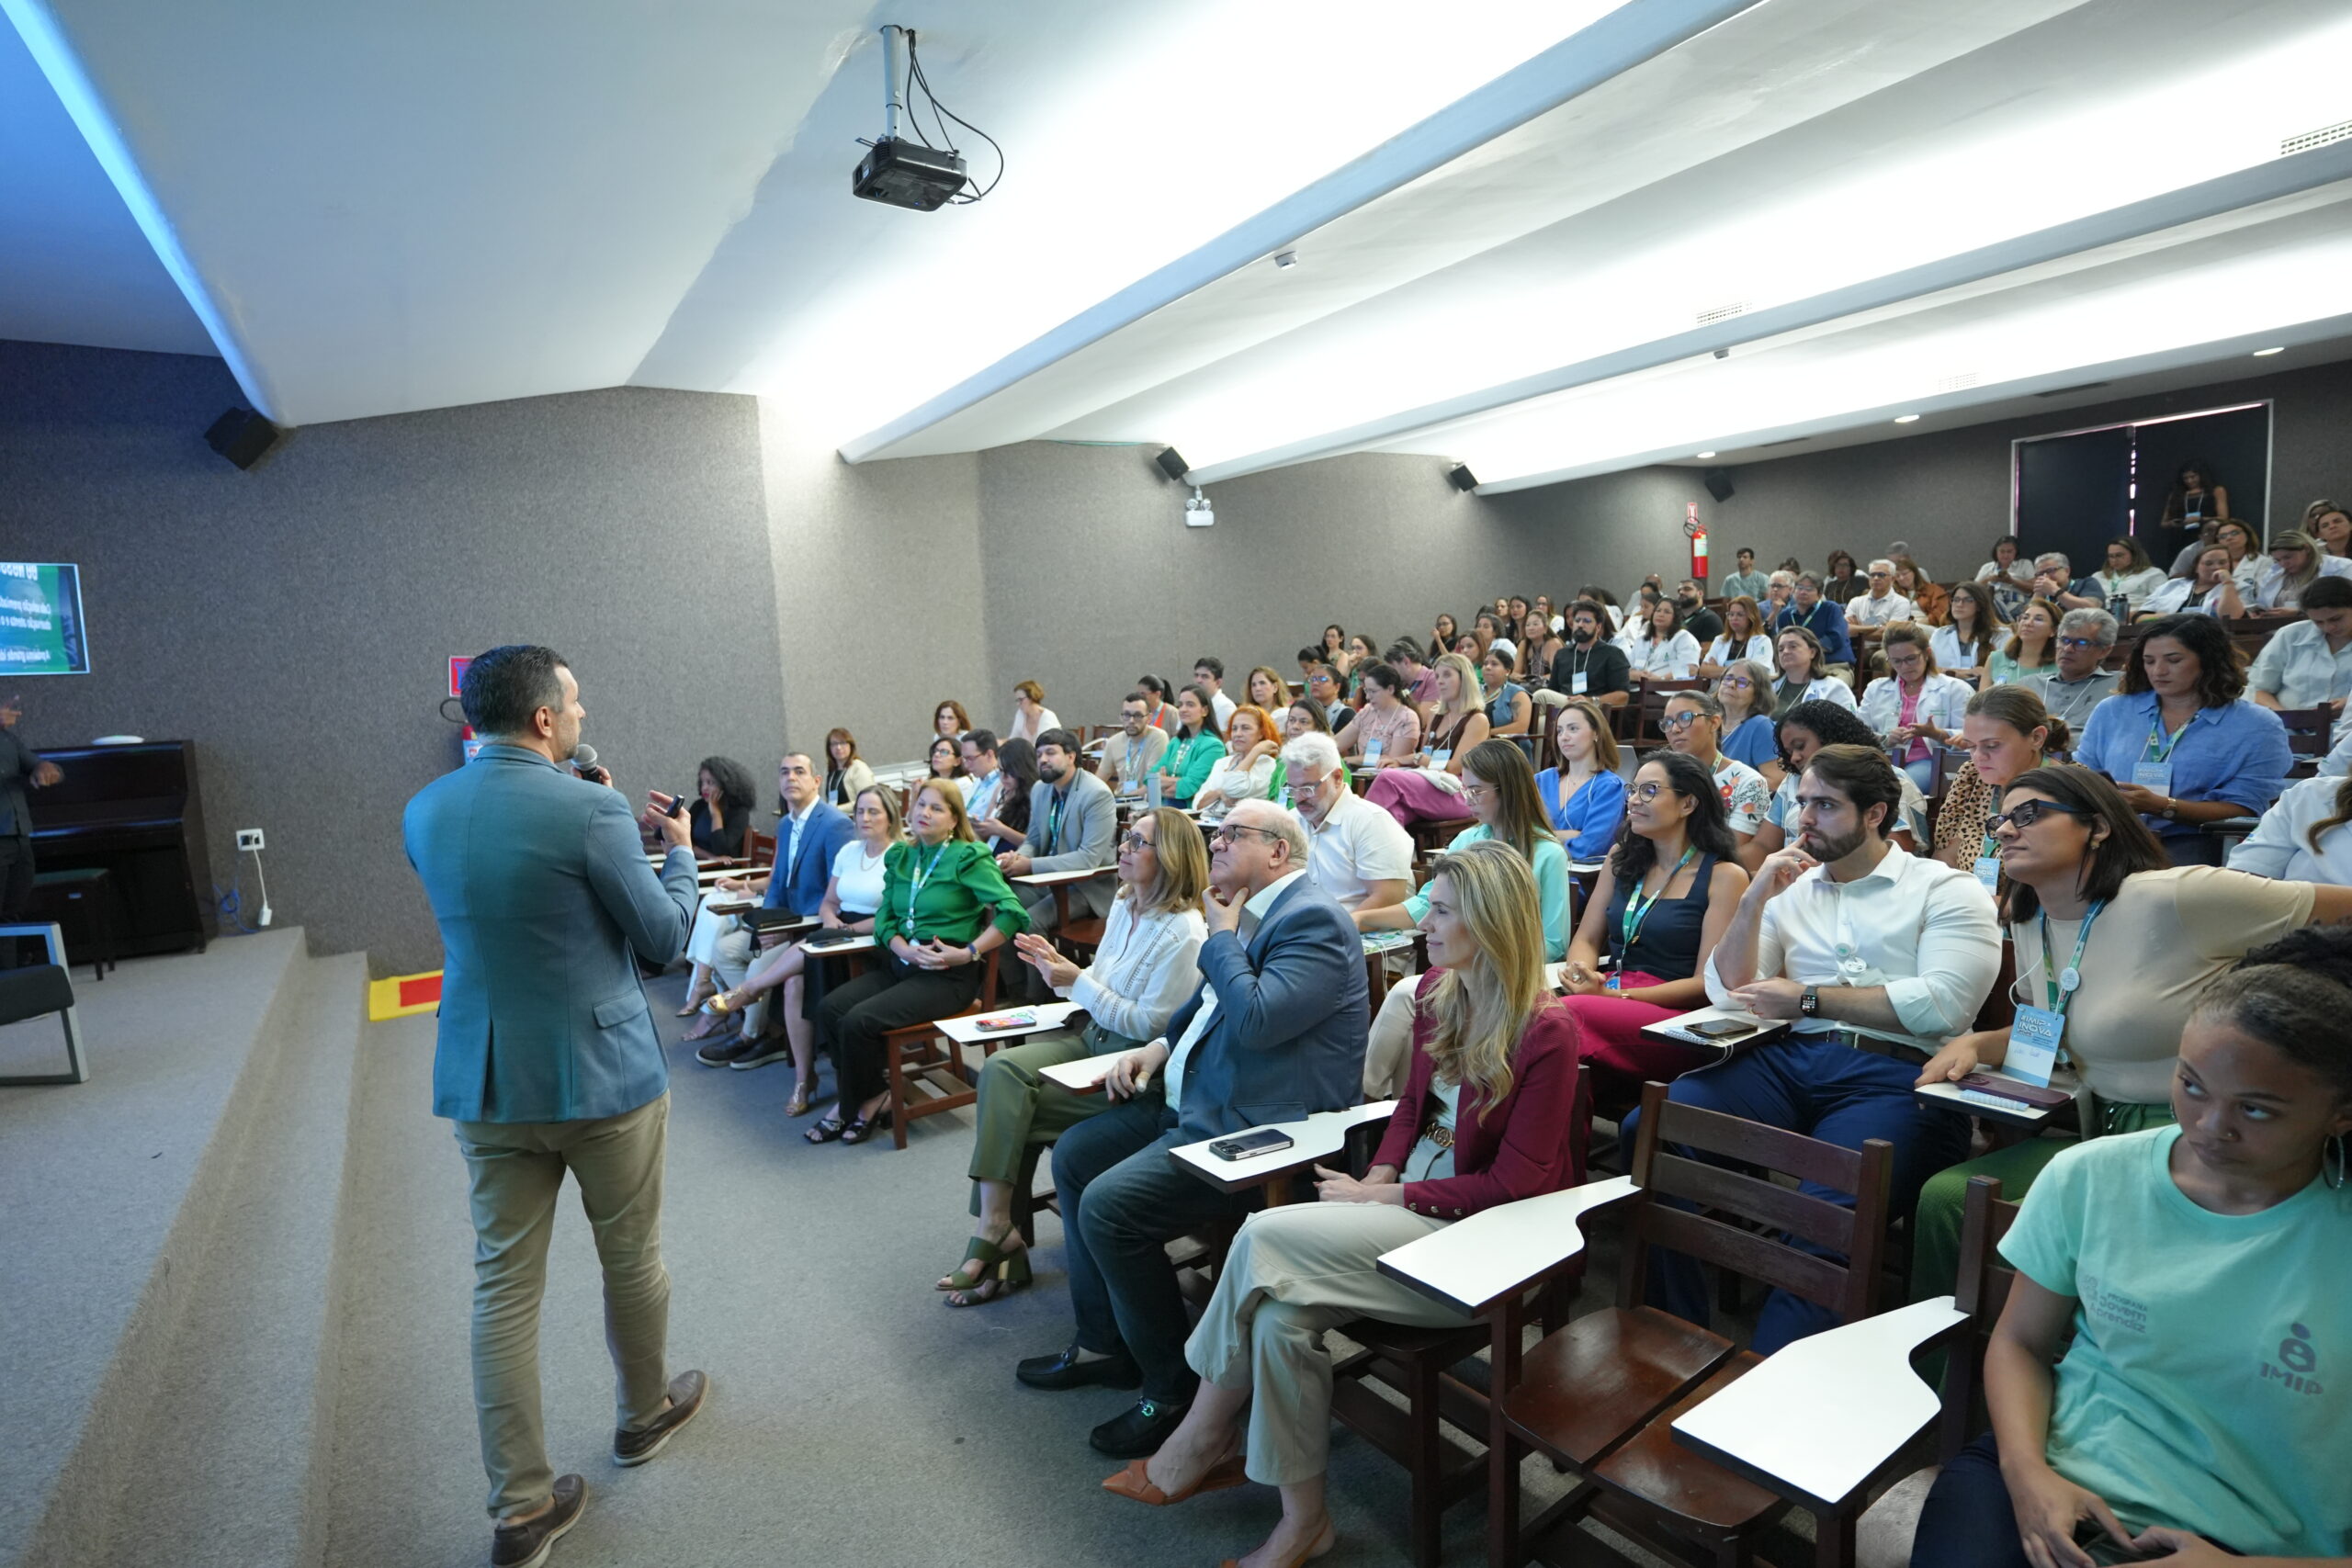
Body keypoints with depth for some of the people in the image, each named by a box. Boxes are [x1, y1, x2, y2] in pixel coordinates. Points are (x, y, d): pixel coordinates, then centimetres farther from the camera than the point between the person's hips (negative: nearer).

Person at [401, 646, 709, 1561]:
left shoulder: (423, 813, 1)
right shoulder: (589, 812, -20)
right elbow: (664, 938, -10)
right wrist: (679, 851, 6)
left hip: (482, 1082, 5)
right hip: (601, 1075, -5)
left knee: (504, 1283, 12)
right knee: (631, 1261, 17)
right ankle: (644, 1415, 40)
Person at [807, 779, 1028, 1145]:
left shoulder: (969, 858, -7)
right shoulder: (900, 856, 12)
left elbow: (1013, 914, -16)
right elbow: (885, 916, 10)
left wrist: (970, 953, -19)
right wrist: (904, 948, -10)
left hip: (948, 976, -7)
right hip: (899, 963, 7)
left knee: (858, 1021, -20)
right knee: (829, 1007, -13)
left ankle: (855, 1104, 8)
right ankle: (871, 1097, 4)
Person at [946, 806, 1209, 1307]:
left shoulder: (1183, 934, -17)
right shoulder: (1123, 905, 10)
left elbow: (1149, 1025, -18)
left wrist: (1077, 980, -15)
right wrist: (1058, 969, 0)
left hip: (1136, 1064, -8)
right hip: (1093, 1038, 8)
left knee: (1006, 1099, -19)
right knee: (1000, 1068, -17)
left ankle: (995, 1230, -4)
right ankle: (997, 1231, -12)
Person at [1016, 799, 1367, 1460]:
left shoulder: (1314, 920, -18)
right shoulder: (1250, 915, 14)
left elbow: (1256, 1019, -30)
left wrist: (1221, 933, -16)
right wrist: (1160, 1046, 10)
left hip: (1256, 1128, -11)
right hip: (1196, 1102, 11)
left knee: (1109, 1206, -20)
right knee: (1073, 1155, 13)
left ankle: (1174, 1391, 0)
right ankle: (1101, 1343, 24)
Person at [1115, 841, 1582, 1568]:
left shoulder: (1545, 1031, -18)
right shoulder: (1437, 990, 4)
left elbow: (1512, 1185, -17)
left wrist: (1384, 1197, -16)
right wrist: (1375, 1179, -2)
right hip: (1406, 1199, 7)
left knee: (1265, 1236, -22)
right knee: (1279, 1314, -19)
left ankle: (1202, 1441, -1)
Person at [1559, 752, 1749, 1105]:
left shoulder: (1724, 877, 0)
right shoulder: (1622, 860, 17)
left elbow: (1707, 983, -4)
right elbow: (1586, 939, 16)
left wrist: (1618, 996, -14)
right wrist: (1581, 971, -9)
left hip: (1677, 1018, -4)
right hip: (1609, 995, 5)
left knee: (1574, 1012, -36)